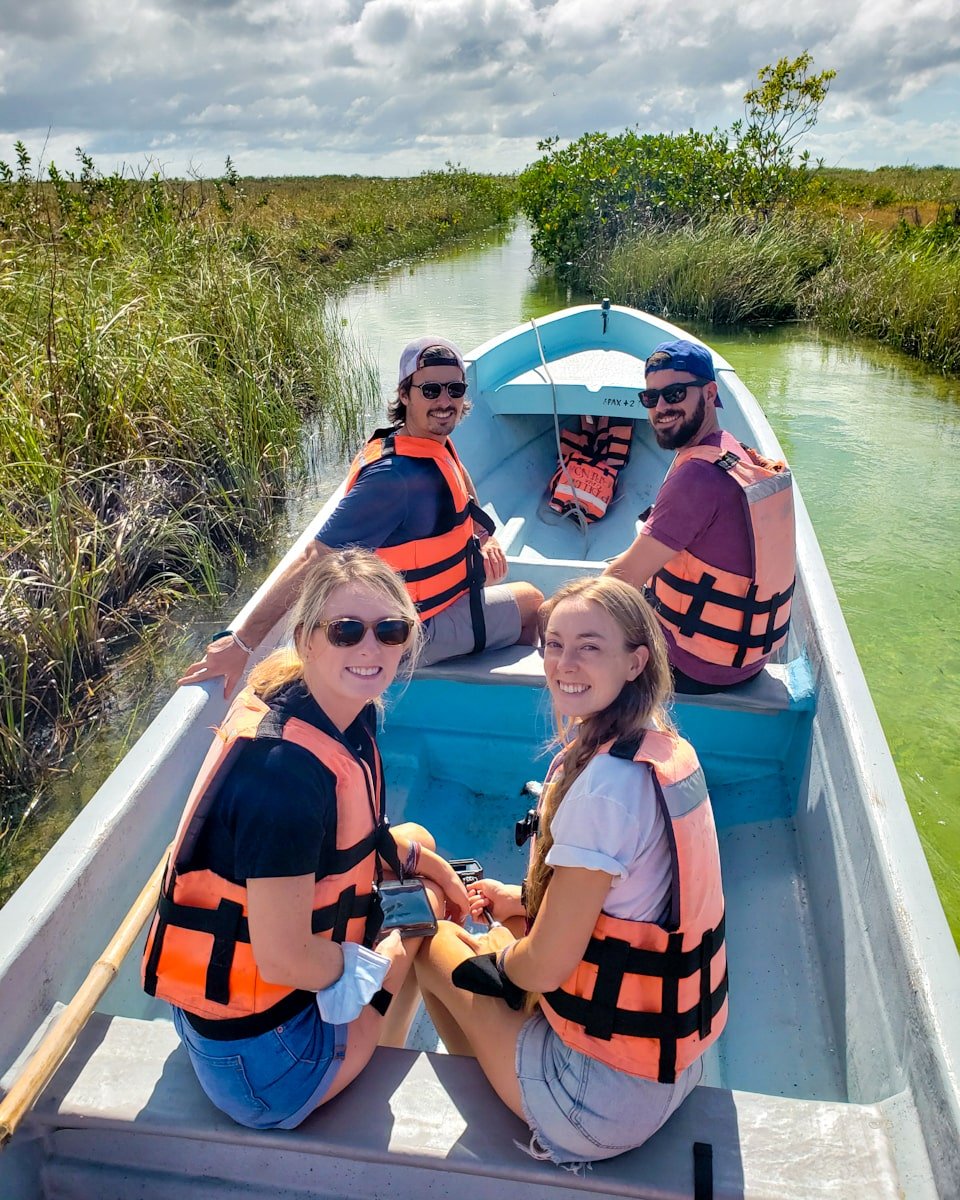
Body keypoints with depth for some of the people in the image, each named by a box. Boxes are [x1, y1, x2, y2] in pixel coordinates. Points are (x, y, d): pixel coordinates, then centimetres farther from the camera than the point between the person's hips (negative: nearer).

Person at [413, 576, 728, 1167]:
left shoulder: (607, 783, -29)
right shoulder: (665, 748, -3)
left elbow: (545, 966, -22)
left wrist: (497, 953, -2)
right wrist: (523, 900, 10)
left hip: (609, 1099, -8)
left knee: (435, 947, 11)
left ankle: (495, 1094, 35)